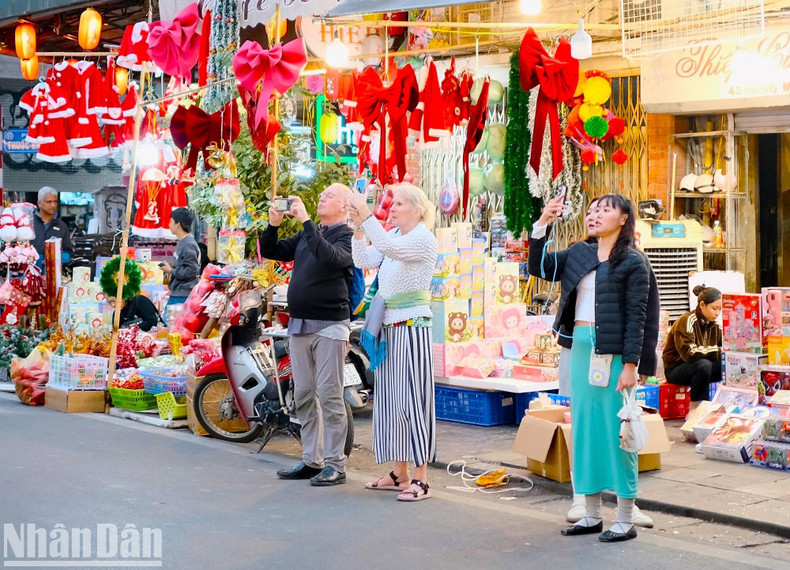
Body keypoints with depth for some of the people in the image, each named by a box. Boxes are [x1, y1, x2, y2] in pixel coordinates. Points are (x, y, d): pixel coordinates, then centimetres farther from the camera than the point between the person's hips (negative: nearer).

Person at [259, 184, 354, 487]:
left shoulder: (348, 237, -5)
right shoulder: (307, 235, 17)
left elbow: (329, 256, -25)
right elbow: (270, 251, 19)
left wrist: (305, 220, -24)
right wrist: (273, 224, 1)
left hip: (330, 326, -8)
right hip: (300, 325, 8)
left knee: (329, 396, -7)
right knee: (303, 396, 10)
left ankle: (335, 464, -3)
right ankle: (311, 461, 16)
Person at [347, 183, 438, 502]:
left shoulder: (424, 238, -9)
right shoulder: (392, 235, 14)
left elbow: (391, 248, -27)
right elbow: (364, 261, 5)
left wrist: (367, 217, -29)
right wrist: (358, 228, -8)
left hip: (412, 326, -8)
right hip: (387, 326, 8)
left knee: (412, 398, -8)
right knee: (389, 398, 10)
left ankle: (421, 479, -6)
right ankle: (400, 474, 17)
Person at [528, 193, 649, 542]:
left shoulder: (632, 263, -4)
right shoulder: (580, 253, 13)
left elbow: (636, 316, -9)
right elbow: (539, 268, 10)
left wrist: (630, 365, -15)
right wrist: (542, 225, 0)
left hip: (612, 354, -6)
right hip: (581, 349, 7)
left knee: (615, 430, -3)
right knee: (584, 428, 10)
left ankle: (625, 521, 5)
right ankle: (592, 516, 20)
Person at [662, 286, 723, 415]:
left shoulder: (715, 325, 4)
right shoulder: (686, 321, -18)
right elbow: (689, 353, -30)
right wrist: (718, 351, -31)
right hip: (675, 369, -6)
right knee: (703, 364, -36)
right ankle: (694, 409, -25)